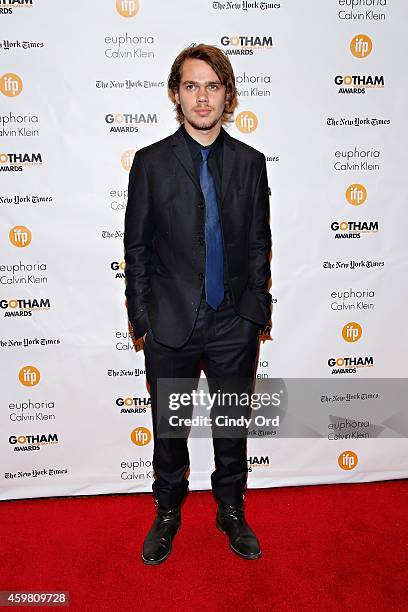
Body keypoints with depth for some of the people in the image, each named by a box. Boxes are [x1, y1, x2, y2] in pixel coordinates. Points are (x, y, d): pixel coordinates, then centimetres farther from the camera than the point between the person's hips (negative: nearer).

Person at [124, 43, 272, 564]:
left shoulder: (250, 162, 4)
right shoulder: (151, 162, -2)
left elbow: (259, 244, 6)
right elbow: (136, 247, 0)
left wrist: (257, 311, 0)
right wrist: (141, 319, -3)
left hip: (235, 326, 2)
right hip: (171, 325, -1)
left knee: (233, 426, 16)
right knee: (169, 429, 15)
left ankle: (231, 512, 41)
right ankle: (167, 514, 40)